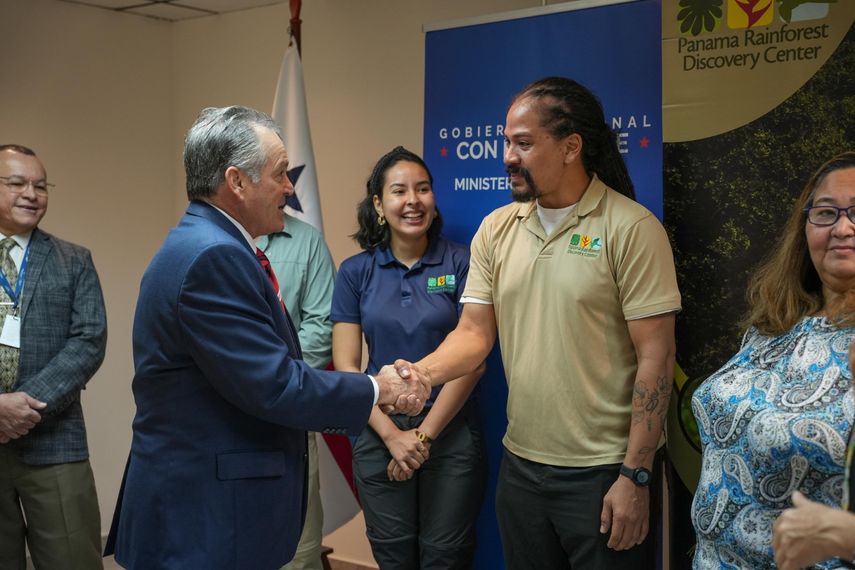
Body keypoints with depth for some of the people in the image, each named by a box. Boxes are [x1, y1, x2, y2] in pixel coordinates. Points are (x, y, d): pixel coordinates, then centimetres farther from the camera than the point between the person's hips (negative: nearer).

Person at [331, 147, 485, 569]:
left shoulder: (460, 264, -4)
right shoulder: (355, 272, 1)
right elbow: (346, 366, -2)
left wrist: (424, 434, -10)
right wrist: (391, 434, -10)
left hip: (450, 432, -1)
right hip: (379, 434, 2)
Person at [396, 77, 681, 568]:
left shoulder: (632, 228, -12)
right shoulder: (496, 229, 4)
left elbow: (656, 357, -13)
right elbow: (475, 333, 5)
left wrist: (635, 476, -14)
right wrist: (418, 373, -15)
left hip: (603, 472, -5)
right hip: (521, 465, 5)